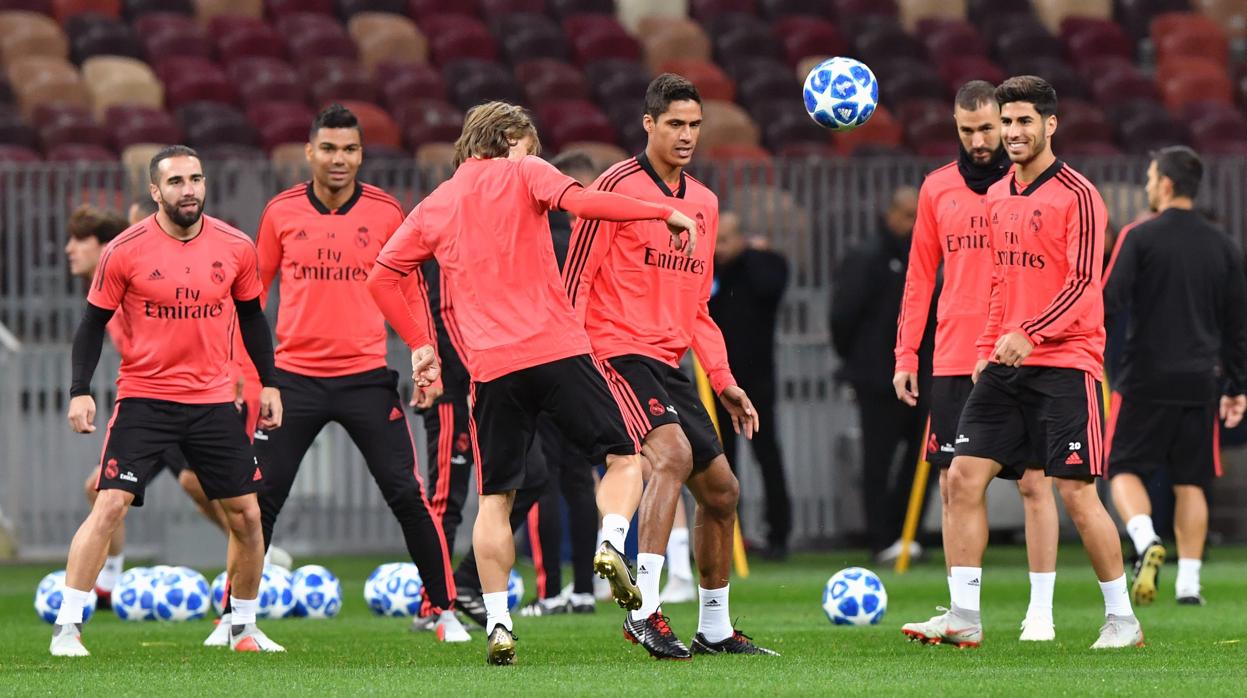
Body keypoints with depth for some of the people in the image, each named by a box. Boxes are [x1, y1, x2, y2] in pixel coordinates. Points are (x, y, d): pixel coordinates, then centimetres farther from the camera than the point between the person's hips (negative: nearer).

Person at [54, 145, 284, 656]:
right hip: (143, 398, -3)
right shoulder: (125, 252, -8)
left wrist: (269, 383, 12)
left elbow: (251, 317, 14)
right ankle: (67, 626, -9)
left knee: (246, 513, 4)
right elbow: (94, 323, -2)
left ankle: (244, 628, 22)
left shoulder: (235, 248, 1)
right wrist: (80, 392, -10)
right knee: (110, 506, -14)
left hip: (213, 399, 3)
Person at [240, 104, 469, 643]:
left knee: (408, 496, -4)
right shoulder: (281, 212, 2)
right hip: (294, 376, 1)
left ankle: (444, 609, 8)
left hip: (366, 376, -1)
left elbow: (409, 289, 8)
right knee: (260, 501, 0)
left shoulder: (385, 212, 0)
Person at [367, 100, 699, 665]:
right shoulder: (522, 174, 7)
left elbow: (382, 276, 14)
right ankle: (612, 543, -19)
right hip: (557, 350, -3)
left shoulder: (433, 207, 18)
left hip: (491, 368, 3)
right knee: (624, 458, 9)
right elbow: (579, 202, -11)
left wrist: (418, 344, 20)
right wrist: (664, 213, -8)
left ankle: (497, 625, 1)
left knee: (494, 500, 9)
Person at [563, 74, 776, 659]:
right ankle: (644, 611, -34)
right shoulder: (619, 185, -6)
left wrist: (724, 381, 17)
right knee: (672, 454, -29)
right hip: (617, 349, -8)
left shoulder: (705, 203, 17)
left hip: (669, 365, 8)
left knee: (721, 491, 10)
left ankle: (715, 629, 23)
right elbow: (576, 280, -8)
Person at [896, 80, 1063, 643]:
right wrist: (905, 354, 7)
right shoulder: (937, 188, 11)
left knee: (1034, 481, -3)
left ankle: (1041, 612, 2)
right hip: (954, 360, 3)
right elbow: (920, 276, 14)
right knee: (954, 483, 2)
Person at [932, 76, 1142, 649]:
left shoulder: (1077, 196, -8)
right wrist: (987, 349, 16)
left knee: (1076, 492, -7)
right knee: (963, 477, -4)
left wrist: (1030, 334, -27)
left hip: (1064, 363, -7)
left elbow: (1083, 284, -15)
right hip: (1004, 365, 7)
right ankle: (964, 618, -2)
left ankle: (1122, 618, 6)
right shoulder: (997, 197, 14)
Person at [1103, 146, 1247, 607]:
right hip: (1200, 382, 4)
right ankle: (1189, 582, 4)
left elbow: (1108, 303, -15)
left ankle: (1146, 540, -21)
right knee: (1191, 483, 9)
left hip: (1146, 379, -4)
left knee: (1124, 469, 5)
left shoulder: (1140, 238, -7)